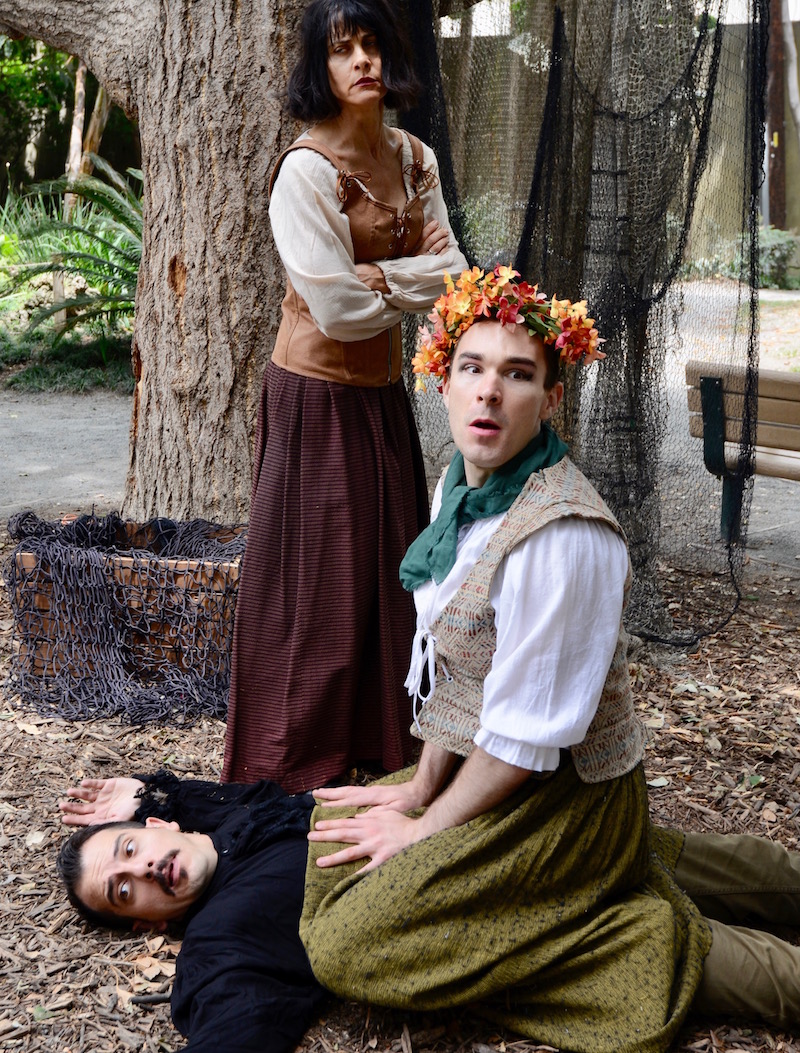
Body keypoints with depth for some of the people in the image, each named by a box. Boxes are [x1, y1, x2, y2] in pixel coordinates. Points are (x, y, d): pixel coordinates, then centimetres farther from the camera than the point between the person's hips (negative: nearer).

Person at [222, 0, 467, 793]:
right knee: (318, 580, 1)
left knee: (390, 572, 12)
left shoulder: (413, 160, 7)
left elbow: (452, 274, 0)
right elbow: (336, 308, -20)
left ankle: (384, 749, 26)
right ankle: (294, 771, 15)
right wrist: (414, 284, -5)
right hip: (318, 395, -7)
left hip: (383, 394, 7)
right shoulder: (306, 169, -15)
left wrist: (376, 278, -14)